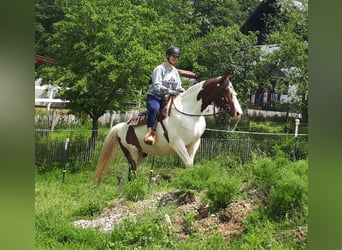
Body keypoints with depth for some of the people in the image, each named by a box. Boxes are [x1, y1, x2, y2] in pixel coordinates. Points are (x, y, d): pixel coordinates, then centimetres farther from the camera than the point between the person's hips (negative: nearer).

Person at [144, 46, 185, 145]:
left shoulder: (175, 71, 15)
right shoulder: (159, 69, -7)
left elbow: (178, 87, 15)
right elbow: (157, 86, -18)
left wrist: (184, 93, -7)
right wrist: (170, 91, -31)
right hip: (154, 97, -7)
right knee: (155, 108, -40)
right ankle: (150, 130, -32)